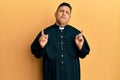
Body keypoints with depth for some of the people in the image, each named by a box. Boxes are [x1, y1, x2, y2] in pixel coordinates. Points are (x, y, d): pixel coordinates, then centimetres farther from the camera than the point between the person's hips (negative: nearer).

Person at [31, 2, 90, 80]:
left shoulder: (76, 32, 1)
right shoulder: (46, 32, -1)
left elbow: (83, 54, 4)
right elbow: (37, 54, 1)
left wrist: (80, 47, -16)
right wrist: (41, 46, -19)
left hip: (71, 74, 1)